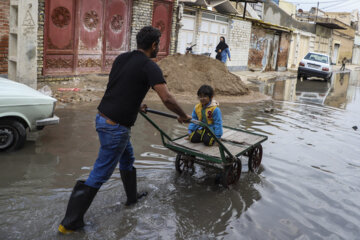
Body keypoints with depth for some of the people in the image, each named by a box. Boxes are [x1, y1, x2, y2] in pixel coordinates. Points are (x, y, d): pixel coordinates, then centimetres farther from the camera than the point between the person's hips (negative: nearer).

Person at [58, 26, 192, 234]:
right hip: (116, 127, -9)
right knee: (100, 175, 1)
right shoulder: (150, 67, -12)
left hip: (103, 117, 9)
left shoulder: (122, 58, 11)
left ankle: (132, 197, 47)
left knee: (127, 159, 27)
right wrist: (183, 116, -5)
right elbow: (167, 98, -21)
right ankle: (70, 223, 8)